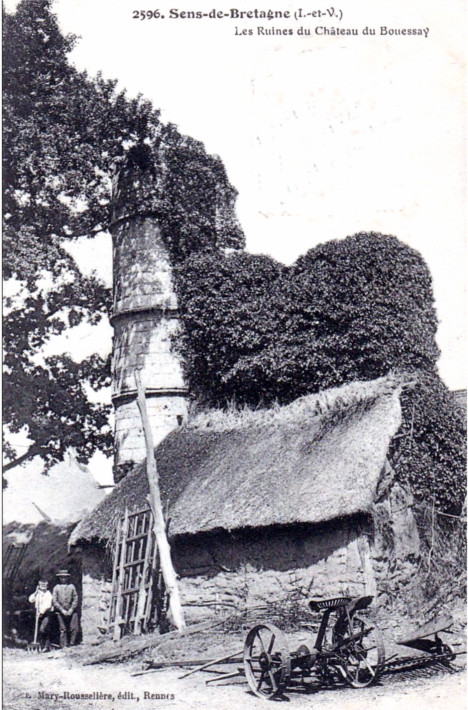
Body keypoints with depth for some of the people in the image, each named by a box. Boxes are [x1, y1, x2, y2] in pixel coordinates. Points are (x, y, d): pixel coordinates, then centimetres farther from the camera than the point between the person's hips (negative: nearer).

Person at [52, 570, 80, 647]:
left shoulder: (72, 586, 9)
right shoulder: (56, 588, 5)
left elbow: (75, 599, 7)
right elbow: (54, 601, 0)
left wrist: (71, 609, -5)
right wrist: (62, 610, -8)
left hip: (71, 611, 1)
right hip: (61, 612, -1)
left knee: (75, 628, -6)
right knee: (63, 630, -1)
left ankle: (72, 644, 8)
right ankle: (64, 646, 6)